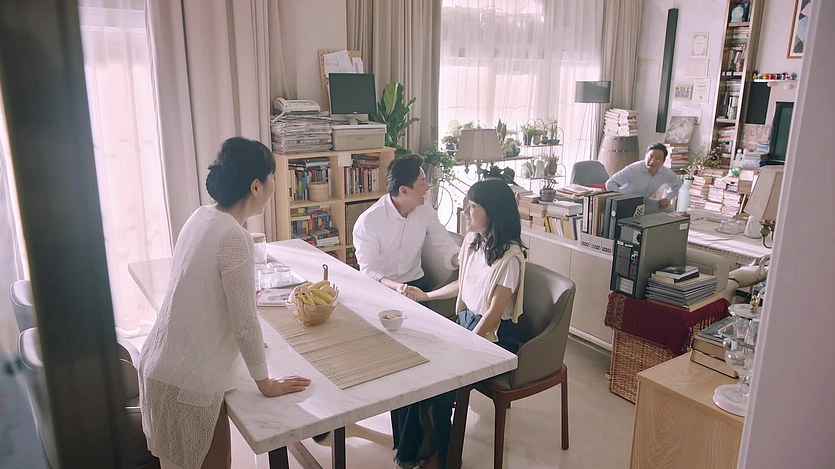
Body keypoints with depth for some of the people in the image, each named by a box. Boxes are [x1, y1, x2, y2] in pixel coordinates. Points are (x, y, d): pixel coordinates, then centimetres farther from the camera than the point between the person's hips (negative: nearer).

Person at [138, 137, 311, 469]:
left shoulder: (202, 217, 2)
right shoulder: (233, 236, -23)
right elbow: (245, 322, -18)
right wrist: (266, 383, -6)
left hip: (164, 365, 8)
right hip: (187, 381, -8)